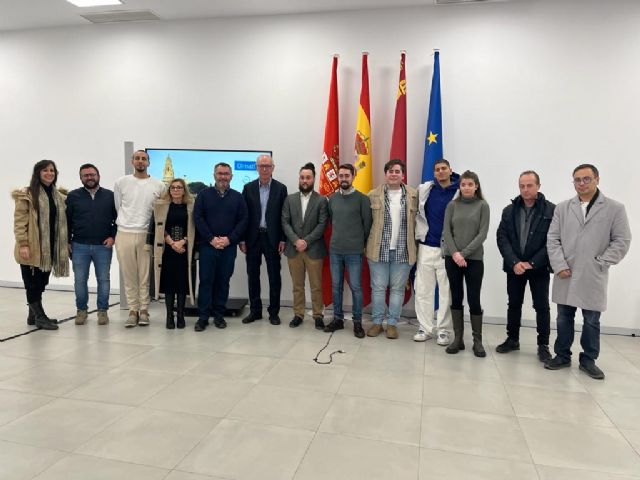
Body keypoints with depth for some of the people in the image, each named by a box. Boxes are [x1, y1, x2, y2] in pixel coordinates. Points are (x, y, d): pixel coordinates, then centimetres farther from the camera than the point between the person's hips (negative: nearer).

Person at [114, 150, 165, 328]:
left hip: (147, 235, -1)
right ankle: (133, 310, 14)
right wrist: (126, 223, 12)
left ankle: (144, 310, 13)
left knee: (145, 276, 3)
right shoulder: (121, 182, 6)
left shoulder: (158, 185, 3)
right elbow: (118, 207, 13)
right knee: (128, 276, 5)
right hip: (124, 234, 1)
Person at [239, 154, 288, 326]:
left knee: (274, 276, 4)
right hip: (253, 237, 2)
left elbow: (284, 216, 0)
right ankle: (255, 310, 21)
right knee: (252, 275, 8)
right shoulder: (248, 188, 4)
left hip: (272, 238, -1)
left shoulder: (281, 188, 1)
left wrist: (283, 239, -5)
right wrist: (242, 239, -2)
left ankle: (274, 311, 15)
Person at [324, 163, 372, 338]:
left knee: (355, 287, 2)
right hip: (335, 250, 4)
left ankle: (357, 322, 14)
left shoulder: (362, 198, -5)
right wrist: (339, 237, 13)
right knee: (336, 286, 10)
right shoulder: (332, 198, 6)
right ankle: (338, 319, 23)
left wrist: (362, 244, 4)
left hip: (354, 251, -4)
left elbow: (367, 224, -1)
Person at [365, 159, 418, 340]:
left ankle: (392, 323, 19)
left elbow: (416, 220, 6)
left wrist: (415, 246, 1)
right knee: (378, 287, 7)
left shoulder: (413, 196, 3)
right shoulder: (373, 195, 2)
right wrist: (366, 245, 0)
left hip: (402, 251, 1)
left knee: (397, 289, 8)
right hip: (379, 250, 0)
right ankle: (377, 322, 19)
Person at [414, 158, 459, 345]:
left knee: (446, 291, 5)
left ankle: (443, 330, 15)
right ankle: (425, 328, 17)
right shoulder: (425, 189, 3)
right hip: (426, 247, 3)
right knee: (423, 290, 6)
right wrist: (418, 234, 8)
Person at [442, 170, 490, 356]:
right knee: (456, 297, 7)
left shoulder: (482, 206, 1)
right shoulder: (452, 205, 7)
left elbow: (482, 233, -6)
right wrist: (454, 253, -12)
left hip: (474, 259, -2)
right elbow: (446, 231, 1)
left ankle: (477, 341, 14)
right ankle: (458, 338, 17)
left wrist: (464, 253, -13)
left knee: (474, 299, 0)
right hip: (452, 258, 2)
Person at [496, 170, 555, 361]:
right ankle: (512, 339, 25)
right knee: (514, 304, 12)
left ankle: (543, 345, 15)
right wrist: (514, 262, -14)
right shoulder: (509, 210, 4)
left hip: (539, 267, -3)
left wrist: (532, 263, -16)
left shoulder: (551, 210, -6)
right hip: (514, 266, 3)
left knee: (542, 307, 3)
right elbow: (502, 238, -2)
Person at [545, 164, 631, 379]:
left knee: (592, 321, 9)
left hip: (593, 277, -2)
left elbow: (622, 241, -2)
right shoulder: (562, 208, 6)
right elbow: (553, 239, 3)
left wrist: (600, 263, -8)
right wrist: (560, 266, -8)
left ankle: (588, 360, 25)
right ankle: (562, 356, 25)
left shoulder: (615, 208, 0)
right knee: (564, 318, 11)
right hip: (565, 275, 2)